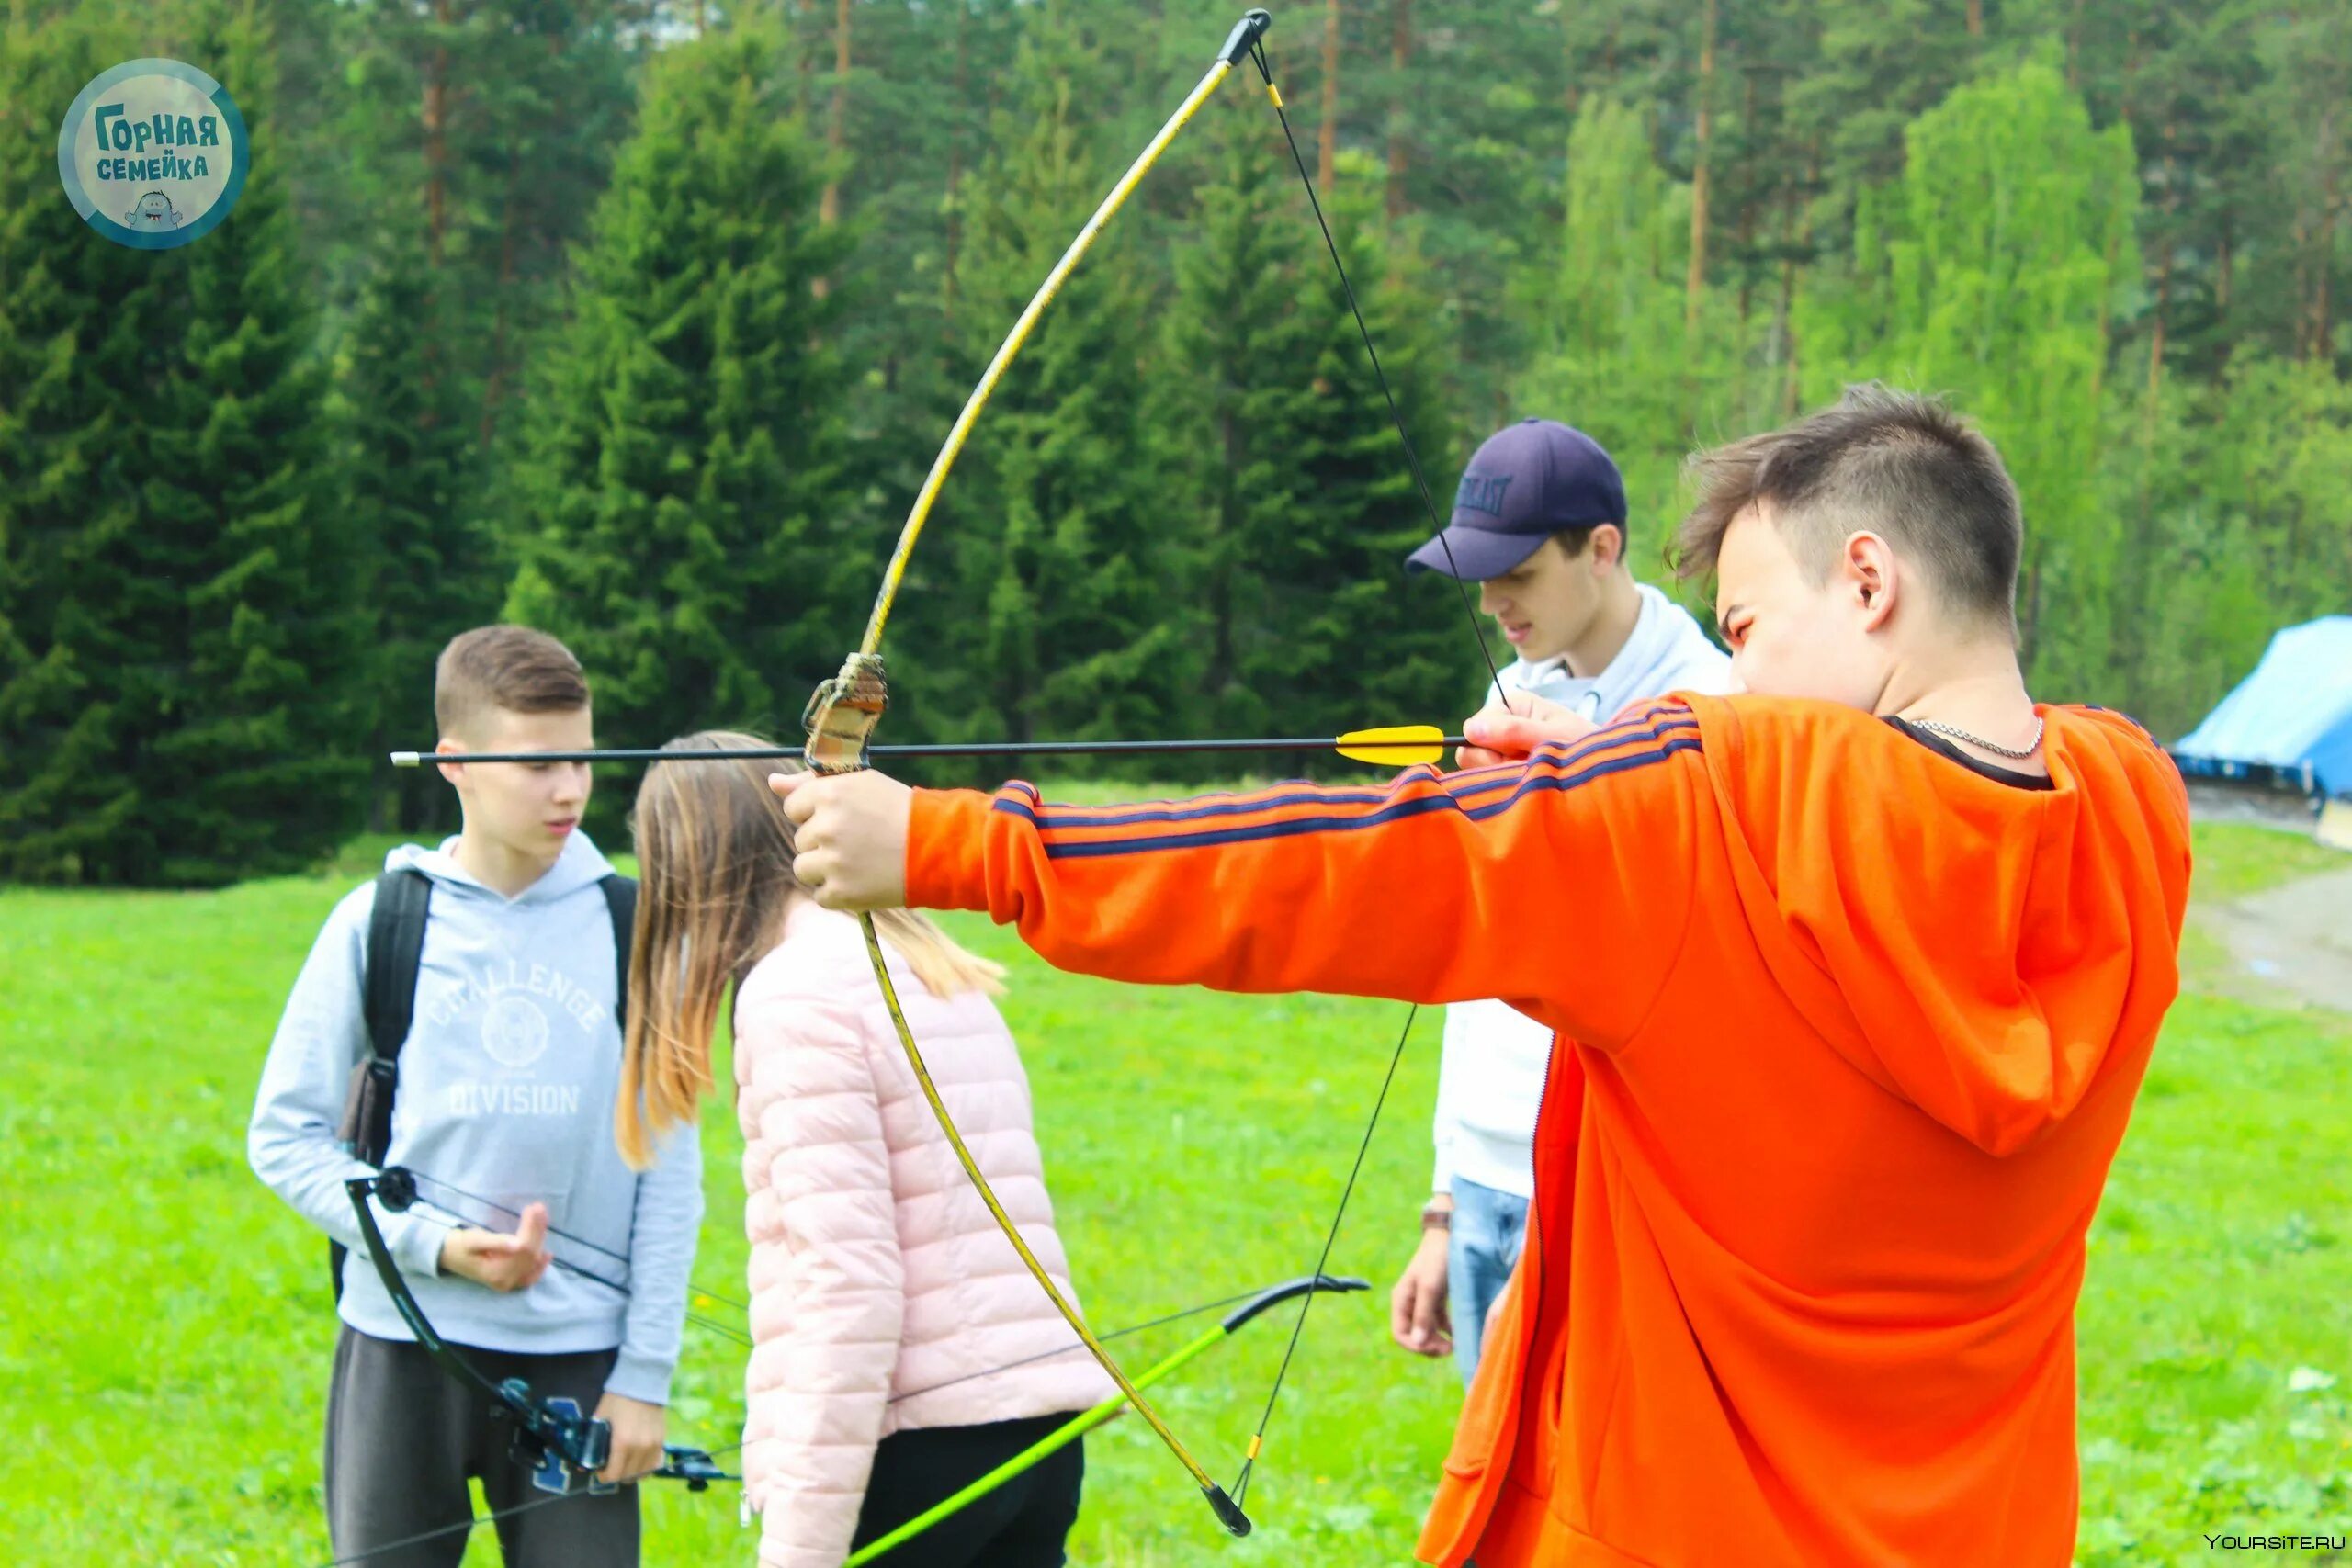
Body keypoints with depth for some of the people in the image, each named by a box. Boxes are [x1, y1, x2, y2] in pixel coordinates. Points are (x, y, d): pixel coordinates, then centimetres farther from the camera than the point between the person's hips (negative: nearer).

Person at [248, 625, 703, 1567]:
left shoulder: (628, 929, 2)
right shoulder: (380, 921, 0)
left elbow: (669, 1169, 3)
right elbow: (286, 1136, 3)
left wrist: (646, 1376, -1)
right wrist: (431, 1242, -10)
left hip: (577, 1355, 0)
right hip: (402, 1347, 0)